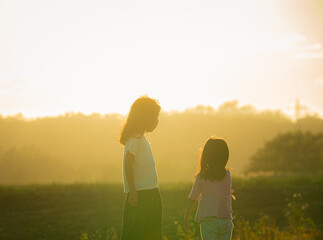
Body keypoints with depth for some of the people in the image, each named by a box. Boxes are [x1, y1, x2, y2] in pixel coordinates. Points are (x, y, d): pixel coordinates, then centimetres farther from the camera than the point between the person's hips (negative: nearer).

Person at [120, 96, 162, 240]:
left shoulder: (142, 138, 19)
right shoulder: (135, 138, -10)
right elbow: (128, 164, -17)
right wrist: (133, 191, -21)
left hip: (150, 194, 10)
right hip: (139, 194, -10)